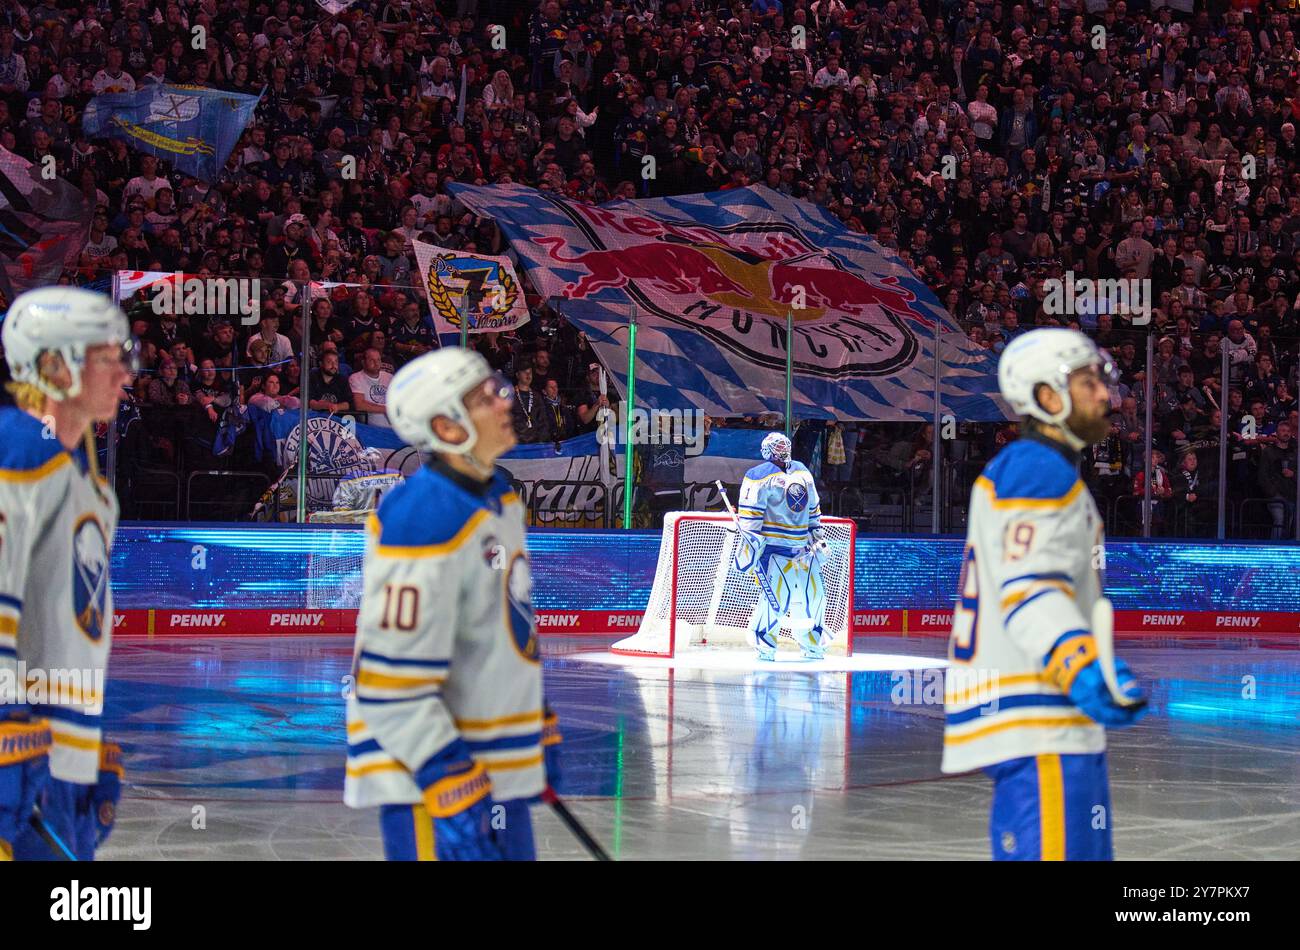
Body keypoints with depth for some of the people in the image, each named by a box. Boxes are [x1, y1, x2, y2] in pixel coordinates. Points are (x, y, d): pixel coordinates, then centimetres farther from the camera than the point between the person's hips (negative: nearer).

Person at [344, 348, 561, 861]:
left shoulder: (498, 497, 9)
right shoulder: (425, 521, -23)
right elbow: (391, 683, -26)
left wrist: (540, 730, 25)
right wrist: (453, 789, -26)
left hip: (497, 763, 10)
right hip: (424, 777, -10)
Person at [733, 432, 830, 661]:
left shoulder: (802, 473, 14)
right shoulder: (759, 477, -8)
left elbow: (813, 509, 23)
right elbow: (749, 516, -13)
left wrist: (818, 538, 20)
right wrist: (749, 547, -18)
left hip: (801, 547, 7)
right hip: (771, 546, -7)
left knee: (813, 594, 7)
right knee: (777, 596, -17)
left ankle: (813, 646, 22)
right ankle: (764, 645, -3)